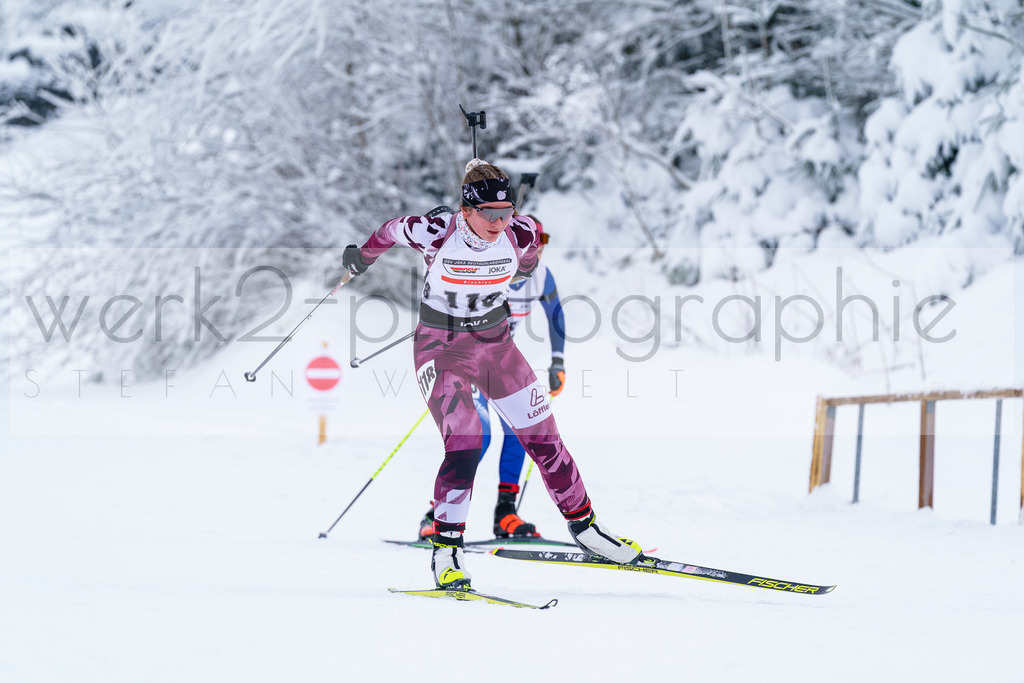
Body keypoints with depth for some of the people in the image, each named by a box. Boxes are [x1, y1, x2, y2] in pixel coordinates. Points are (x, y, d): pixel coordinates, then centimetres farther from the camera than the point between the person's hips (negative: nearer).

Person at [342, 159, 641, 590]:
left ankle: (583, 526, 24)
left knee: (543, 439, 6)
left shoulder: (522, 235, -16)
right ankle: (446, 550, -11)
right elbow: (391, 231, -2)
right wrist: (362, 257, 18)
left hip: (495, 344, 4)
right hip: (441, 348, -4)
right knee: (464, 446, -20)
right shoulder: (434, 234, -23)